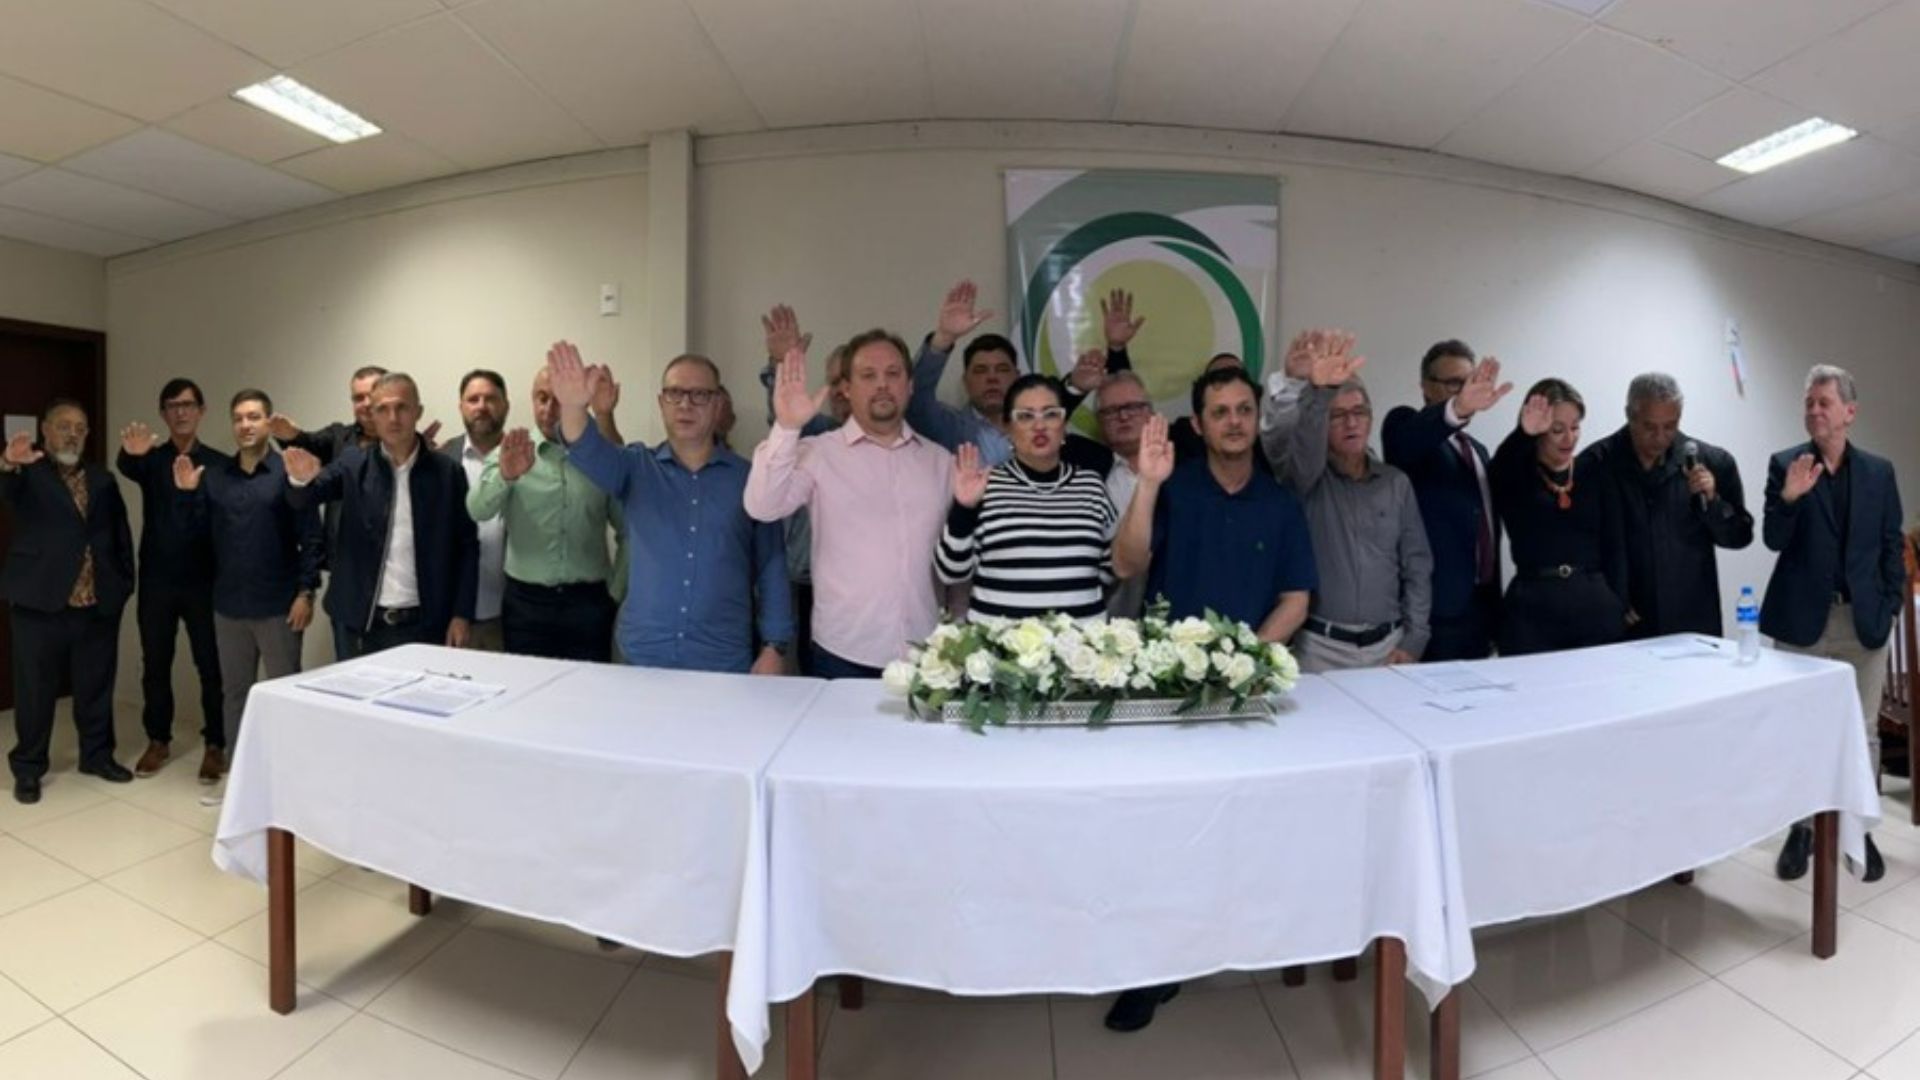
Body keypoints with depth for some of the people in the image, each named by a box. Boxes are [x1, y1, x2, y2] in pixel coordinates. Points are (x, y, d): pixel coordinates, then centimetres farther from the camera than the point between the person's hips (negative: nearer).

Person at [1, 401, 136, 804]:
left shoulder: (102, 479, 13)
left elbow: (121, 533, 12)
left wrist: (123, 583, 5)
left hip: (98, 603, 3)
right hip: (40, 601, -3)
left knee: (96, 686, 12)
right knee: (35, 690, 6)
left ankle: (97, 755, 24)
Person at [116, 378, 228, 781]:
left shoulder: (218, 463, 1)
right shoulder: (151, 460, 6)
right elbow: (126, 468, -19)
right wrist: (130, 452, -40)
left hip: (203, 580, -3)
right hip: (156, 580, 3)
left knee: (211, 665, 2)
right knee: (155, 663, 11)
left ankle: (214, 745, 12)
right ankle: (158, 740, 25)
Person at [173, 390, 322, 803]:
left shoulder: (288, 472, -6)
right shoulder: (214, 475, 7)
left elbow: (312, 539, -9)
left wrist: (305, 592, -14)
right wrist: (185, 493, -5)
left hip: (278, 605, -4)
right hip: (229, 604, 5)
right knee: (234, 690, 15)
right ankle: (236, 768, 28)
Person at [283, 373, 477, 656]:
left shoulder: (447, 472, -1)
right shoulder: (353, 464, 3)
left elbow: (466, 547, -1)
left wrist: (461, 614, -7)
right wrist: (301, 480, -34)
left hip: (424, 624, -1)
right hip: (362, 624, 1)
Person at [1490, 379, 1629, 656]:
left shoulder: (1595, 474, 10)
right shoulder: (1513, 479, 2)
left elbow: (1614, 546, 7)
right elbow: (1502, 464, -23)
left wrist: (1620, 607, -1)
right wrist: (1523, 434, -43)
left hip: (1597, 605, 3)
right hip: (1531, 608, -3)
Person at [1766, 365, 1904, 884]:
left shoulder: (1879, 471, 6)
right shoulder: (1785, 465, -1)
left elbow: (1892, 546, 7)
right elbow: (1773, 541, -7)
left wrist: (1890, 608, 0)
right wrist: (1788, 498, -24)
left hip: (1864, 619, 2)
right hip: (1803, 618, -2)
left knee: (1863, 731, 10)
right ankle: (1801, 828, 18)